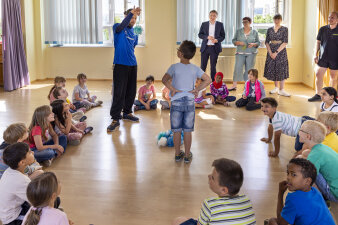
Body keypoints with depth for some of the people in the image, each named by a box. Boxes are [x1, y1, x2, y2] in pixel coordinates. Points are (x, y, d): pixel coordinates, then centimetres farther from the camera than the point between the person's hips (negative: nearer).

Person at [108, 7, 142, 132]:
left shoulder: (134, 33, 15)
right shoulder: (117, 28, -4)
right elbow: (121, 26, -28)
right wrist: (131, 13, -39)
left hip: (132, 65, 6)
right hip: (121, 65, -6)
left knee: (131, 91, 12)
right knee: (119, 92, -8)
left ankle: (127, 112, 30)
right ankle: (115, 119, -5)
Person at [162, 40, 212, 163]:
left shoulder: (174, 67, -6)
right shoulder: (195, 69, 0)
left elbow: (164, 79, -17)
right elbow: (208, 80, -6)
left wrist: (173, 89, -9)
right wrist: (196, 90, -4)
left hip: (176, 101, -1)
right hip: (190, 101, 1)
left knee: (177, 130, 10)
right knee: (187, 131, 8)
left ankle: (177, 154, 19)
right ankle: (187, 155, 16)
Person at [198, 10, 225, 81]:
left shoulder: (220, 24, 5)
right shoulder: (204, 24, 7)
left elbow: (223, 36, 5)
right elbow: (200, 34, 4)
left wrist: (217, 40, -15)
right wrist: (207, 37, -13)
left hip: (214, 48, -1)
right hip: (205, 48, 1)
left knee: (213, 66, 2)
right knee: (203, 66, 3)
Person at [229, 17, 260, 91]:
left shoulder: (254, 32, 6)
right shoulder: (238, 31, 7)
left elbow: (258, 42, 8)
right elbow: (234, 40, 8)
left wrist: (253, 44, -13)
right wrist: (238, 43, -13)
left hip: (251, 53, 0)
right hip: (240, 53, 0)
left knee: (249, 69, 1)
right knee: (238, 68, -6)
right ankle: (234, 85, 0)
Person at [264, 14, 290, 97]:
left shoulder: (284, 29, -1)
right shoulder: (270, 30, 8)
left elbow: (285, 42, -9)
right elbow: (267, 42, 6)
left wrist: (276, 52, -15)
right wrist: (270, 52, -8)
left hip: (281, 51, -3)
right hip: (271, 51, 3)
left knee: (281, 69, -6)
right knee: (272, 69, 5)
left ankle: (281, 90, -5)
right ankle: (276, 88, 18)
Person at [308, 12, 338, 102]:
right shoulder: (323, 29, 5)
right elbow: (318, 42, 10)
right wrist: (315, 54, 4)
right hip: (323, 57, 3)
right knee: (318, 75, 1)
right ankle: (318, 95, 13)